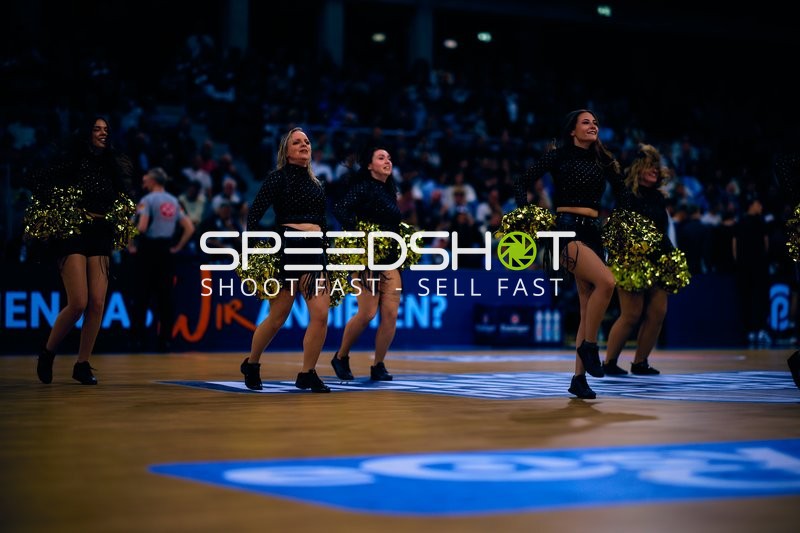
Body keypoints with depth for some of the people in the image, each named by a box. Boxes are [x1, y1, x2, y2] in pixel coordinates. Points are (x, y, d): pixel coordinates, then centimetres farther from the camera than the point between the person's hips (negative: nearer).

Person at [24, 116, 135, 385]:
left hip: (100, 238, 5)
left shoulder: (112, 165, 13)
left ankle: (83, 365, 4)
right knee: (78, 303, -13)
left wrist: (109, 215, 6)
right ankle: (47, 353, 8)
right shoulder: (70, 161, -3)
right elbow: (35, 180, -10)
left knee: (97, 303, -6)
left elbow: (121, 198, 26)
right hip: (71, 234, -5)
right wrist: (68, 211, -11)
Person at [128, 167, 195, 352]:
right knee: (165, 297, 5)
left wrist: (132, 245, -6)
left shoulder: (147, 199, -7)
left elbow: (142, 227, -19)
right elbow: (190, 228, 7)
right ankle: (165, 340, 5)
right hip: (167, 251, 5)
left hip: (148, 250, -5)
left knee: (142, 296, 0)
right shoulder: (174, 202, 10)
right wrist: (177, 247, 12)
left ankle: (137, 338, -1)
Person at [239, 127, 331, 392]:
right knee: (277, 318, 1)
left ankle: (307, 375, 2)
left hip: (315, 251, 5)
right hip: (287, 248, -5)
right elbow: (254, 214, -6)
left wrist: (326, 251, 17)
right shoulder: (277, 178, 0)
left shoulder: (316, 183, 17)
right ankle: (251, 365, 25)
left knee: (321, 314, -10)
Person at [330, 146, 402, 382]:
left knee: (391, 313, -4)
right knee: (367, 313, -11)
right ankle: (341, 357, 10)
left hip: (390, 260, 7)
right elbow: (339, 208, -19)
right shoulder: (363, 187, -4)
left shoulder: (390, 192, 19)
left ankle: (378, 366, 7)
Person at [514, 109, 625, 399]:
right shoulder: (558, 156, -1)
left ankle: (579, 378, 8)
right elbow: (522, 183, -2)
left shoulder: (602, 160, 13)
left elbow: (622, 193, 25)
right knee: (606, 281, -29)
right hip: (566, 230, -6)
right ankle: (588, 345, -12)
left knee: (588, 306, 3)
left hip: (593, 233, 6)